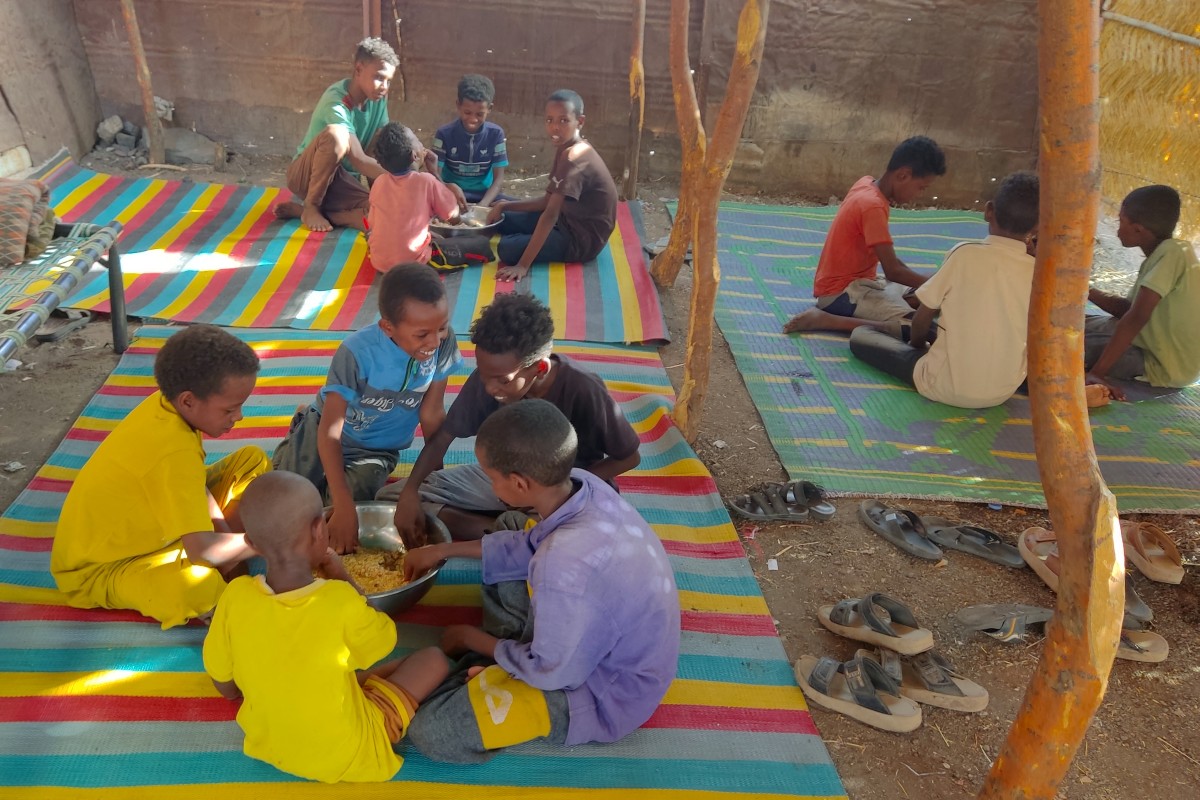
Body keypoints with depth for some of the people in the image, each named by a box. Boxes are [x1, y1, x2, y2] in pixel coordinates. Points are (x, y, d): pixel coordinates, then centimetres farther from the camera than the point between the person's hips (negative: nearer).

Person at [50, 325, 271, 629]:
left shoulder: (166, 402, -12)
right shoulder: (173, 451, -36)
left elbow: (195, 484, 4)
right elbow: (204, 550, -40)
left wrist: (224, 529, -8)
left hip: (149, 530, 9)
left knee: (254, 460, 2)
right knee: (200, 587, -42)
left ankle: (229, 563, -2)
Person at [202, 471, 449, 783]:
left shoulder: (236, 597, -19)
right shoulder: (340, 600, -29)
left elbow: (226, 688, -4)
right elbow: (384, 642, -7)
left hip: (269, 746, 4)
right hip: (346, 757, -4)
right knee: (434, 659, 6)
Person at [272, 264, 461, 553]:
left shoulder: (444, 342, -26)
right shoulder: (357, 352, -34)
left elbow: (432, 414, -13)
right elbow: (330, 431, -33)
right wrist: (343, 507, -40)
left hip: (376, 450, 2)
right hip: (325, 432, -2)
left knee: (353, 505, -15)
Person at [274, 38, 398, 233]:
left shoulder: (378, 97, -2)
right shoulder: (336, 103, -24)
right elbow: (359, 161, -32)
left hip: (343, 181, 6)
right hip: (305, 175, -6)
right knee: (336, 134, -38)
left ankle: (298, 209, -7)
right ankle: (310, 207, -16)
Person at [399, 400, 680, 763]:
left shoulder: (570, 567, -40)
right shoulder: (583, 486, -15)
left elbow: (552, 672, -22)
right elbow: (531, 546, 8)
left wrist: (472, 638, -6)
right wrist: (442, 550, 12)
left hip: (602, 693, -8)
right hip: (604, 639, 8)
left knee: (431, 730, -16)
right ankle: (496, 665, 10)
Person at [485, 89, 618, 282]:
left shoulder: (574, 158, -26)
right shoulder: (567, 149, 5)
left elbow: (551, 215, -31)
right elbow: (548, 202, 10)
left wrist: (523, 265, -33)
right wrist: (505, 206, 1)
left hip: (584, 239, -9)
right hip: (570, 222, 9)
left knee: (507, 249, -19)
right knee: (503, 219, 12)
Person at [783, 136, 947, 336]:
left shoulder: (867, 184, 6)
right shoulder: (873, 206, -21)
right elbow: (893, 271, -21)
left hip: (855, 282, 10)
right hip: (841, 292, -10)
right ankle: (825, 320, -18)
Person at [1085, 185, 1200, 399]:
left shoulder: (1172, 252, -22)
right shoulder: (1162, 254, 7)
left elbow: (1137, 317, -29)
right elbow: (1127, 308, 9)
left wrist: (1097, 372, -31)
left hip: (1166, 369, -10)